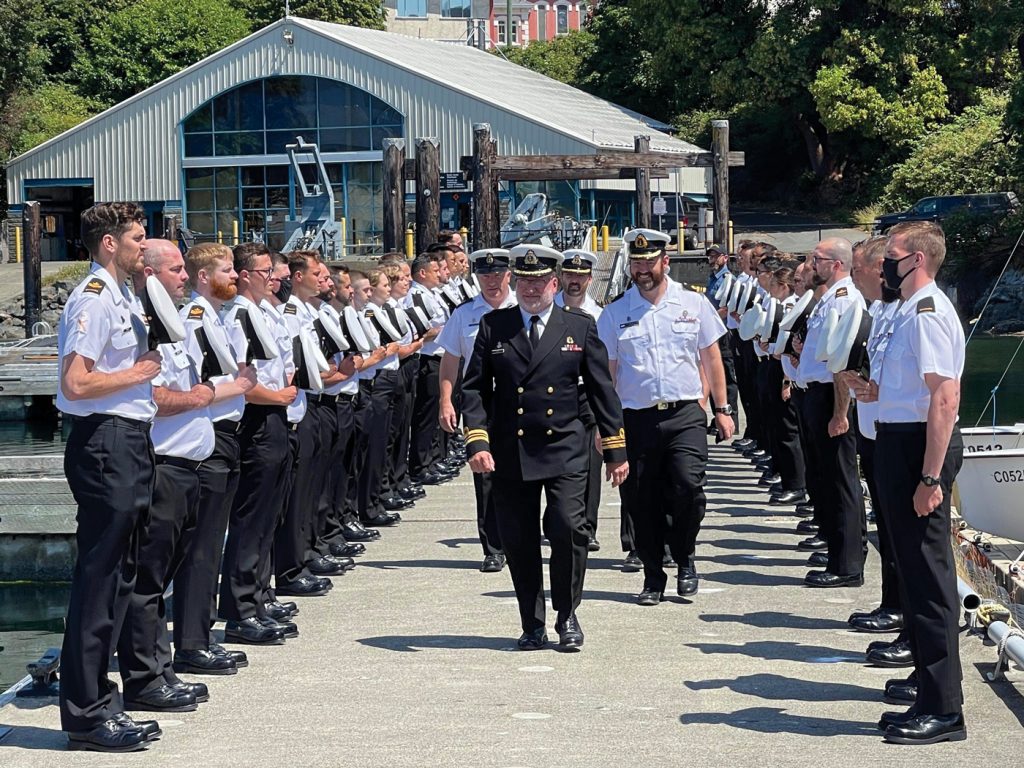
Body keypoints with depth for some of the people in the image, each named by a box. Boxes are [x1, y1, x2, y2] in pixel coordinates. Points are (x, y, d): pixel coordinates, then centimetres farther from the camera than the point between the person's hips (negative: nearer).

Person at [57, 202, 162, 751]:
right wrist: (139, 373, -12)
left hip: (128, 444, 10)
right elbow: (76, 384, -22)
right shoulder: (93, 299, -14)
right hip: (104, 444, -10)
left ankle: (98, 701, 21)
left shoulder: (119, 297, 16)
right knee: (98, 578, -6)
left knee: (116, 577, 14)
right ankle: (85, 714, -1)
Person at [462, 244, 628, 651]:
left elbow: (601, 390, 9)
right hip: (509, 454, 1)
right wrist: (477, 441, -8)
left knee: (568, 528, -14)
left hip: (564, 450, -1)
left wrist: (615, 450, 7)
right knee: (519, 542, 4)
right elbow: (474, 388, 5)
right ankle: (532, 625, 18)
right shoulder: (493, 326, 7)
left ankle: (567, 616, 5)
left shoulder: (581, 327, 7)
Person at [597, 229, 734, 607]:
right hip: (637, 417, 1)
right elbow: (606, 371, 7)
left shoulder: (694, 304, 6)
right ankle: (653, 577, 18)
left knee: (688, 487, -17)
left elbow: (711, 358, 12)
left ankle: (685, 561, 7)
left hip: (685, 415, -1)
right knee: (643, 501, 3)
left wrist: (723, 409, 11)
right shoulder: (614, 314, 5)